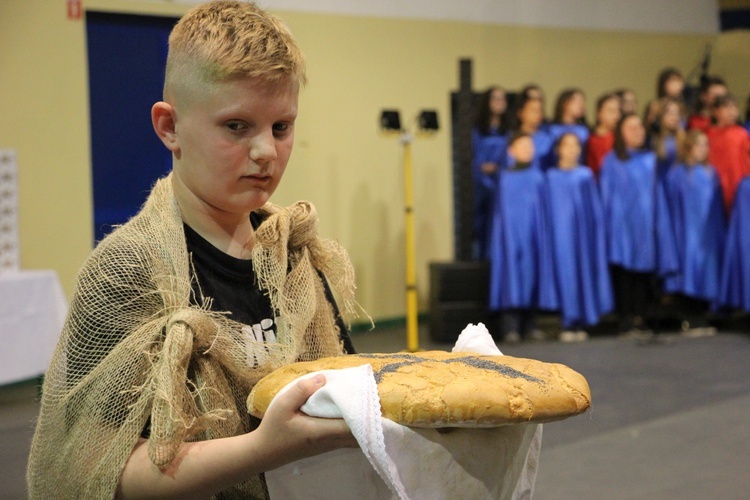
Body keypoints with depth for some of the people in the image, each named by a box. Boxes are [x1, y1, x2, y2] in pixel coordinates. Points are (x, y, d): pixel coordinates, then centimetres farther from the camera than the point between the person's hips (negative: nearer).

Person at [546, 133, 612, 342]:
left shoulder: (586, 174, 9)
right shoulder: (551, 176, 6)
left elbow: (595, 207, 10)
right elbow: (548, 207, 5)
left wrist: (595, 229, 2)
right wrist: (550, 232, -3)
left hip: (583, 230, 2)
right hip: (561, 230, -1)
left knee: (584, 270, -1)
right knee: (565, 269, -6)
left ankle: (581, 323, 3)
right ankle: (568, 324, -5)